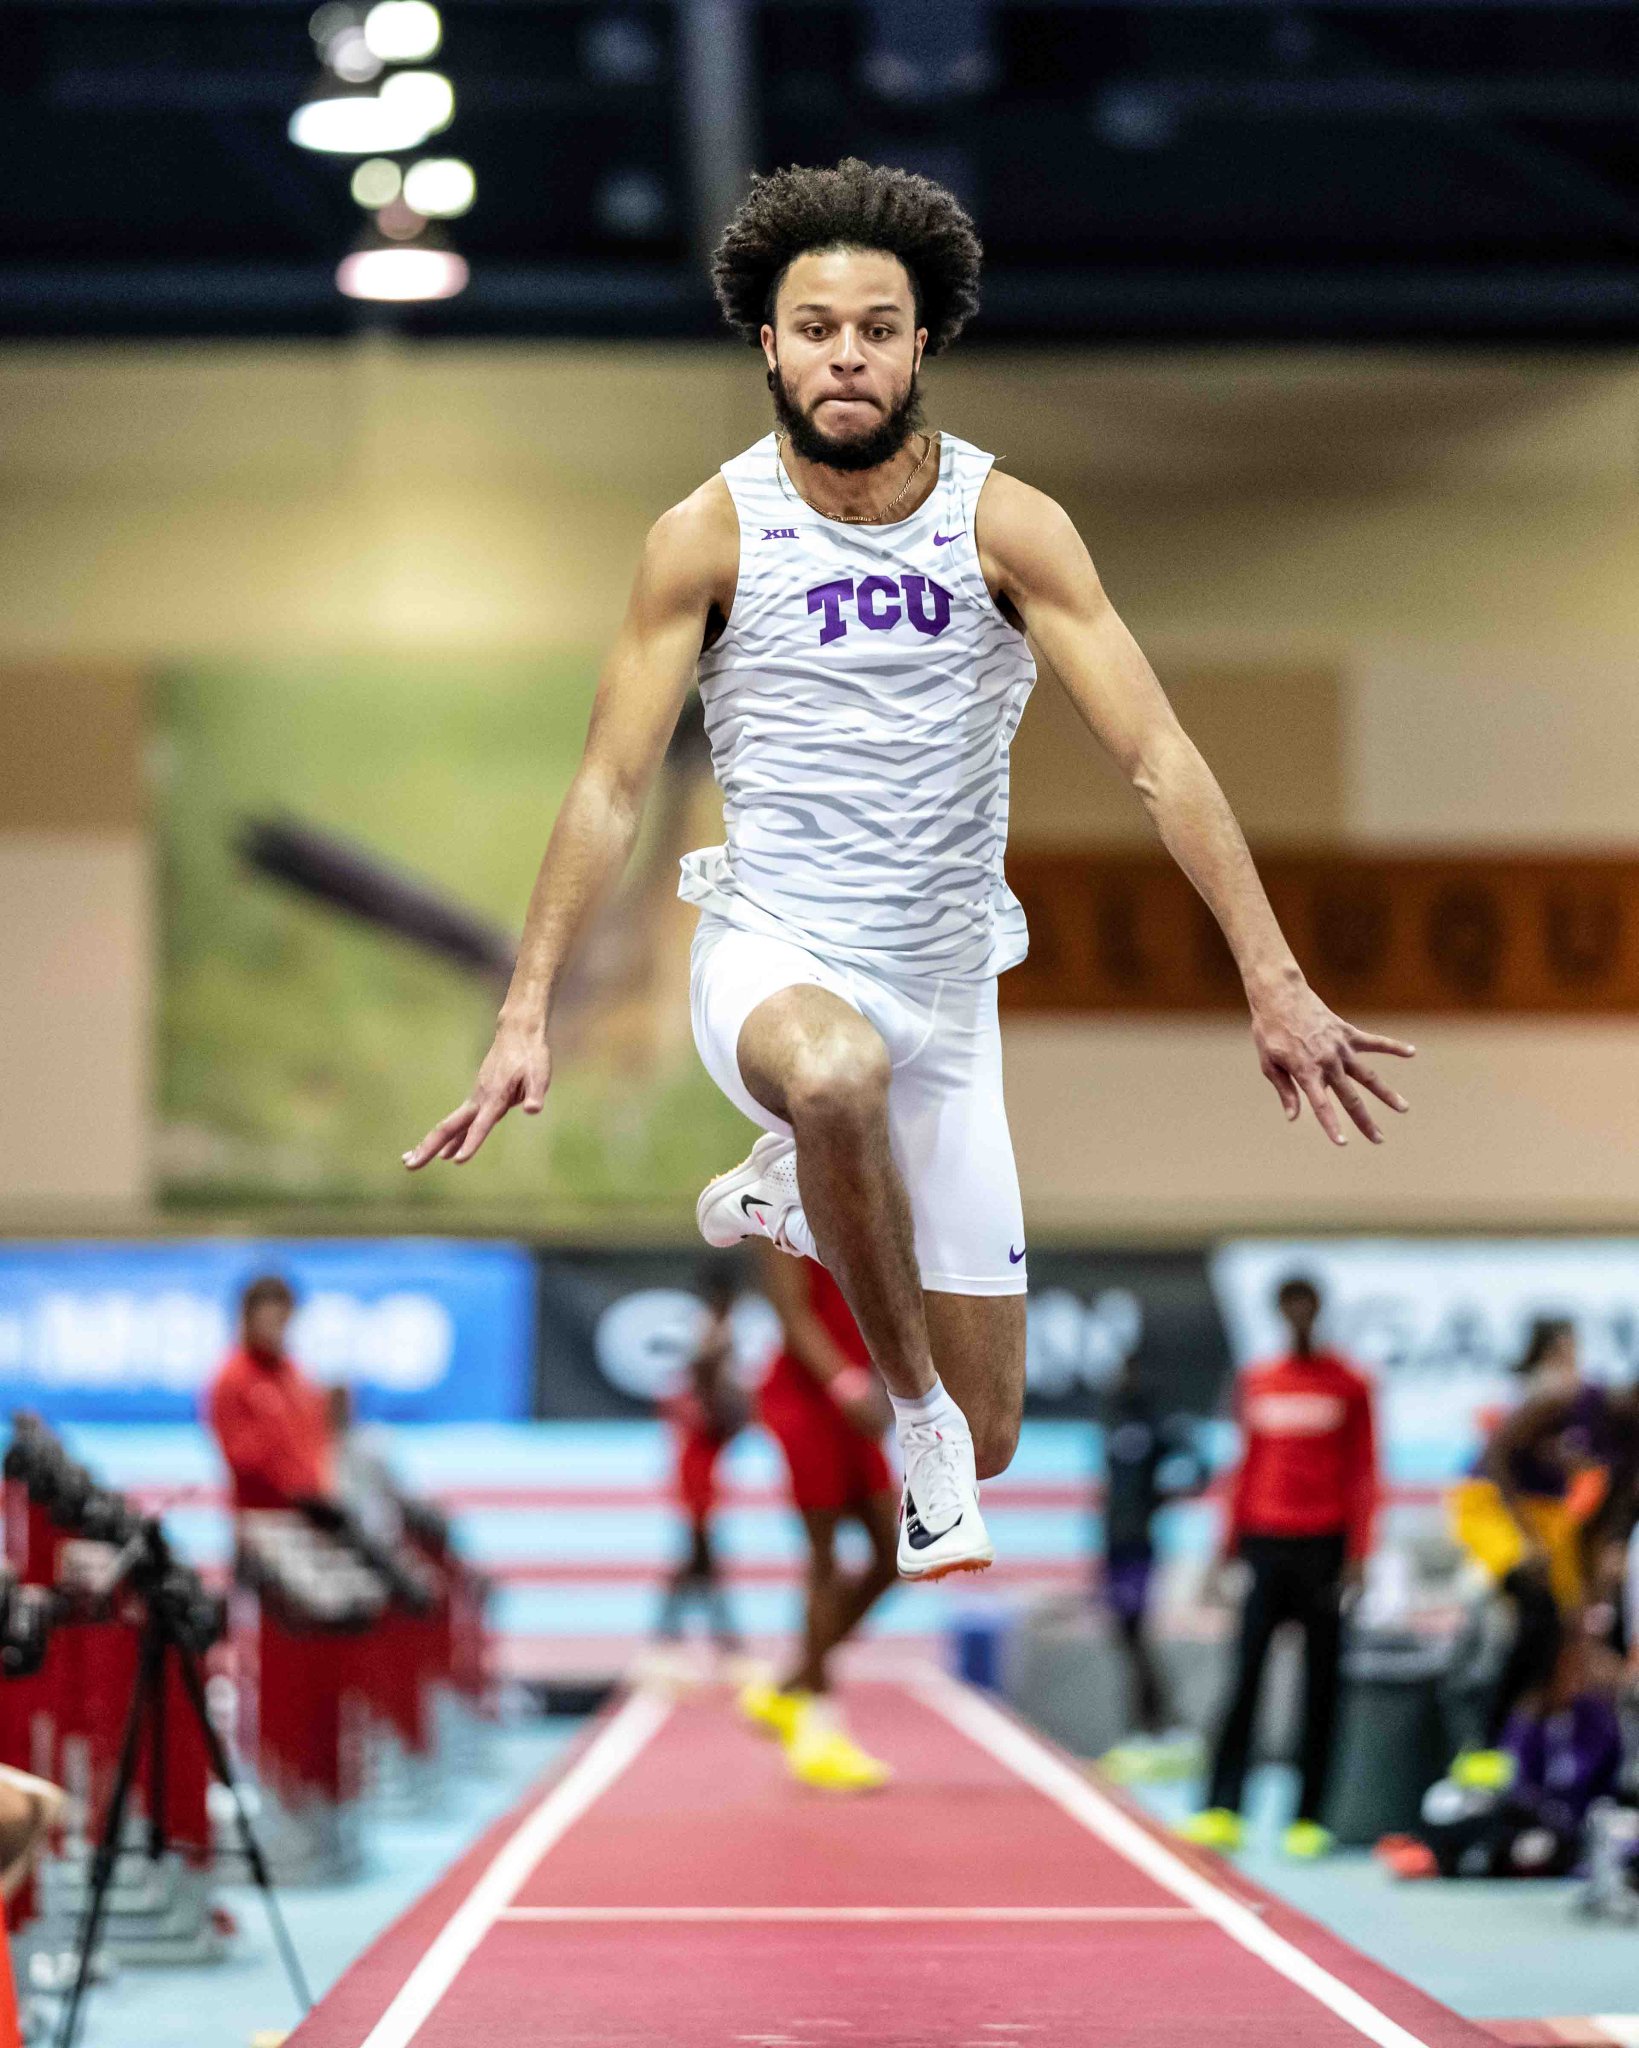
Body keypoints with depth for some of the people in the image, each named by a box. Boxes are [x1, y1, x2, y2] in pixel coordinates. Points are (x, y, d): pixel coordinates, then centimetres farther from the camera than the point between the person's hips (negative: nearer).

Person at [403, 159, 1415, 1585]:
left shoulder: (1007, 526, -6)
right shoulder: (709, 536, -7)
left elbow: (1158, 755, -11)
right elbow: (612, 786, -4)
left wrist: (1276, 981, -21)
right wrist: (527, 1016, -12)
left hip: (945, 987, 3)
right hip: (772, 959, -2)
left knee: (989, 1438, 9)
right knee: (840, 1070, -44)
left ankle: (791, 1197, 38)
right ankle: (914, 1418, -21)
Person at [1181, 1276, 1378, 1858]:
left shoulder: (1348, 1385, 3)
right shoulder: (1256, 1383, 12)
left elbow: (1363, 1474, 1)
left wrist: (1357, 1554, -7)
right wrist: (1231, 1545, 12)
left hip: (1322, 1547, -2)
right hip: (1265, 1543, 2)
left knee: (1320, 1684, 0)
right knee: (1245, 1675, -6)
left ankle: (1308, 1818, 3)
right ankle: (1222, 1810, -10)